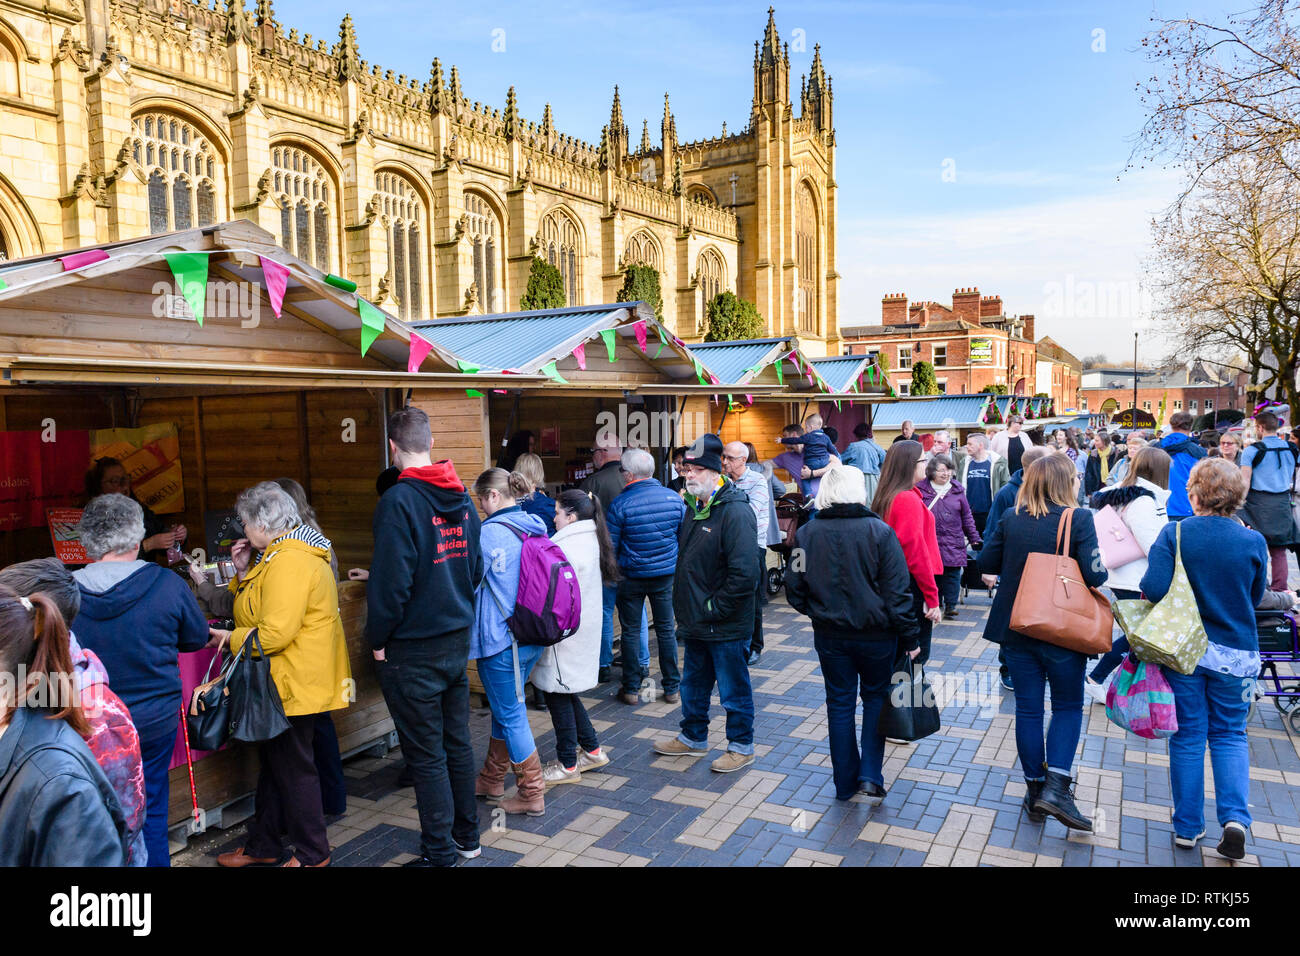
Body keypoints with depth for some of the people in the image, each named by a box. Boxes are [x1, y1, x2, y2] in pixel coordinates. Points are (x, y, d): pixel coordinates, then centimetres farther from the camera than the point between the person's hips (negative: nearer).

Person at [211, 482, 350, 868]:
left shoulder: (289, 562, -23)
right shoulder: (280, 555, 13)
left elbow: (275, 633, -27)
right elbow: (267, 607, 18)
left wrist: (231, 638, -12)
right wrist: (245, 575, 6)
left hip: (293, 685, -11)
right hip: (287, 681, 11)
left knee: (293, 768, 3)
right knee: (273, 764, 21)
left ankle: (312, 853, 18)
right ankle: (262, 846, 35)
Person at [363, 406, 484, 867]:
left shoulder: (399, 500, -18)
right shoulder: (462, 498, 4)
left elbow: (391, 581, -21)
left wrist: (378, 639, -8)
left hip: (413, 651, -7)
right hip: (458, 640, 7)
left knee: (426, 756, 5)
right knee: (457, 742, 18)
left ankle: (440, 851, 16)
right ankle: (467, 836, 32)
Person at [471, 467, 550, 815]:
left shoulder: (490, 532, -18)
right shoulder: (535, 527, 6)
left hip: (501, 638, -8)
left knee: (511, 714, 4)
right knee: (505, 708, 21)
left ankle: (532, 794, 14)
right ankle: (492, 781, 36)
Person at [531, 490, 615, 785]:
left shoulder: (568, 547, -20)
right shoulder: (591, 540, 10)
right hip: (584, 626, 10)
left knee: (558, 694, 3)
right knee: (566, 692, 20)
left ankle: (567, 765, 14)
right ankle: (592, 750, 27)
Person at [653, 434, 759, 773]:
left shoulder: (735, 512, -21)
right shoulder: (693, 507, 9)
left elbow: (743, 573, -26)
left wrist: (715, 608, -19)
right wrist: (686, 609, 13)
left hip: (726, 626, -9)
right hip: (695, 621, 9)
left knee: (733, 689, 8)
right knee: (693, 684, 22)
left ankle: (742, 746, 26)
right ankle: (693, 738, 40)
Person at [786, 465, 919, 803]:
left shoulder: (806, 533, -5)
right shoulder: (879, 531, -13)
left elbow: (794, 590, 0)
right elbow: (898, 591, -12)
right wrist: (909, 638, -4)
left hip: (829, 635, 2)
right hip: (877, 634, -2)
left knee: (840, 703, 14)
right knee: (876, 698, 17)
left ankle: (845, 784, 23)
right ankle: (870, 776, 9)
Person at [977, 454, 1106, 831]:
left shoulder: (1011, 518, -2)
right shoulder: (1079, 519, -13)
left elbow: (986, 563, 2)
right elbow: (1094, 574, -17)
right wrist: (1102, 570, 4)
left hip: (1016, 628, 3)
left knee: (1028, 708, 11)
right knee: (1068, 706, 12)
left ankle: (1034, 789, 20)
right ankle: (1056, 786, -1)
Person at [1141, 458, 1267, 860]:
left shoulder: (1174, 534, -14)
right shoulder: (1253, 541, -8)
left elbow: (1153, 589, -22)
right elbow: (1255, 597, 4)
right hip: (1236, 654, 1)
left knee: (1188, 736, 11)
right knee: (1230, 734, 17)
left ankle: (1188, 827, 19)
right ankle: (1234, 816, 0)